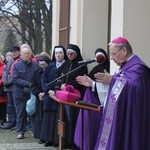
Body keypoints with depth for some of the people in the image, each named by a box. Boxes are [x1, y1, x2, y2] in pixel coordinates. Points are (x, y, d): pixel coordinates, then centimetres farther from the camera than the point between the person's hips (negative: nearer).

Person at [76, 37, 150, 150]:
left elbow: (135, 86, -29)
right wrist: (92, 84, 16)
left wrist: (112, 80, -31)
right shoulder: (126, 66, 17)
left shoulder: (137, 67, -14)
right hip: (119, 117, 10)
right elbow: (113, 88, 21)